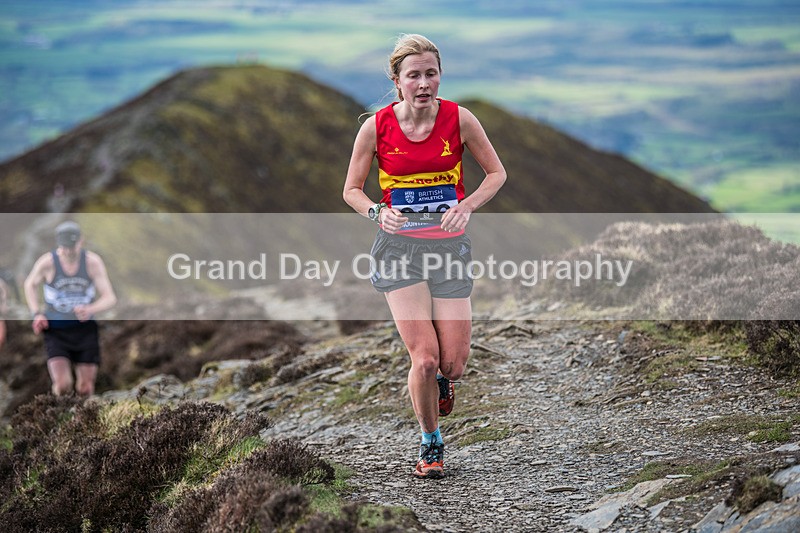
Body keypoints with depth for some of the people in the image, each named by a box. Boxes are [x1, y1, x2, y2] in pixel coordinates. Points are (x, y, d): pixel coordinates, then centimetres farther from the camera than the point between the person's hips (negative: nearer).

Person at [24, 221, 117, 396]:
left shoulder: (93, 262, -13)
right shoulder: (47, 262, -14)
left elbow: (110, 298, -13)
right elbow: (30, 284, 8)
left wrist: (90, 309, -32)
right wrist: (36, 313, -4)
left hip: (85, 328, 1)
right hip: (56, 329, -1)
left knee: (85, 389, 4)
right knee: (62, 385, -18)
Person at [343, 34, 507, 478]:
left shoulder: (459, 120, -7)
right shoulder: (376, 127, -7)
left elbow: (497, 173, 5)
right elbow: (352, 189, 4)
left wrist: (466, 206, -13)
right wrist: (377, 212, -17)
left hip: (449, 243, 1)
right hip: (400, 245, -1)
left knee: (453, 363, -4)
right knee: (424, 358, -12)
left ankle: (442, 382, 37)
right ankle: (431, 443, 14)